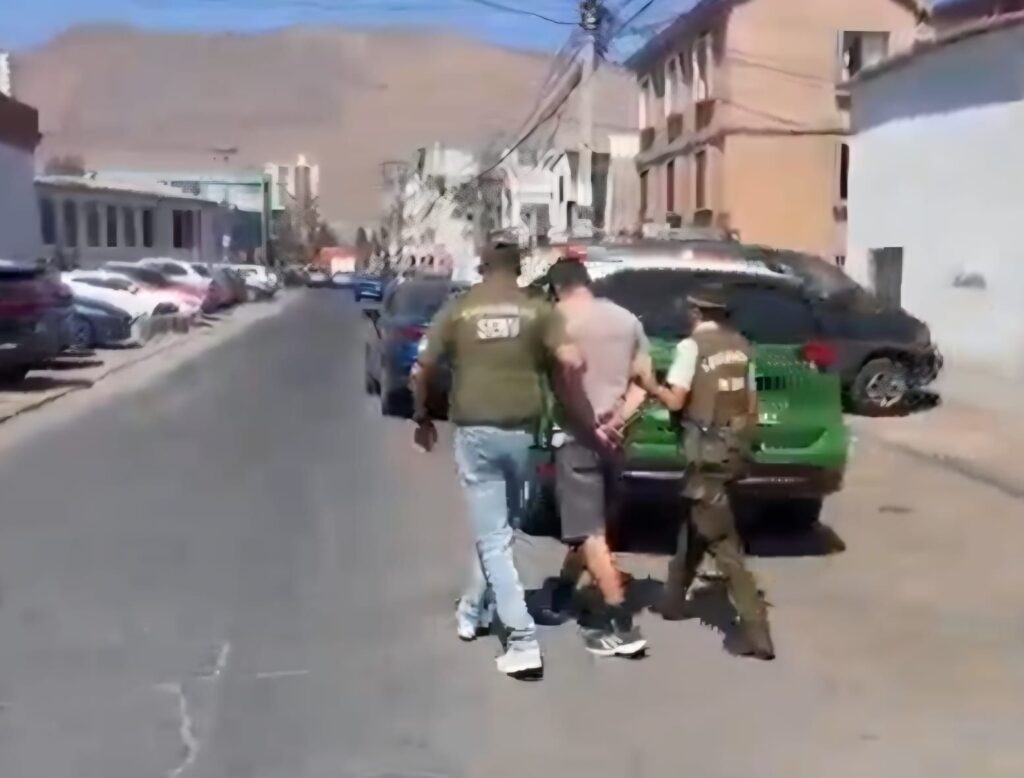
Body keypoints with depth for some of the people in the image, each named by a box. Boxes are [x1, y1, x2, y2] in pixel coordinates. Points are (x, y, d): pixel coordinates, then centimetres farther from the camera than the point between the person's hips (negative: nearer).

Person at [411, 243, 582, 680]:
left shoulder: (458, 311, 1)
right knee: (498, 527, 22)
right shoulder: (538, 310, 2)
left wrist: (422, 419, 15)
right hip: (521, 430, 2)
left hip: (475, 430, -2)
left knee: (493, 538, 1)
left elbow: (421, 373, 1)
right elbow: (572, 361, -13)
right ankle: (472, 611, 36)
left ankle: (524, 643, -4)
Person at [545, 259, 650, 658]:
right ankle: (559, 597, 36)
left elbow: (563, 382, -17)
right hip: (612, 438, 7)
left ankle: (622, 628, -7)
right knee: (586, 525, 20)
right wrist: (616, 421, 0)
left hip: (577, 437, -7)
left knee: (589, 534, -4)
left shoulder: (559, 321, -8)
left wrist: (592, 426, -10)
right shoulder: (627, 319, 11)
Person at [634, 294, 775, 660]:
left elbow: (675, 401, -15)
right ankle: (675, 600, 35)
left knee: (723, 541, -8)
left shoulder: (691, 346, -10)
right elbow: (751, 404, 13)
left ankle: (755, 632, -12)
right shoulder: (741, 346, 10)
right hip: (735, 446, 8)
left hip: (707, 448, -7)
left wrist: (650, 385, 0)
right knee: (695, 526, 22)